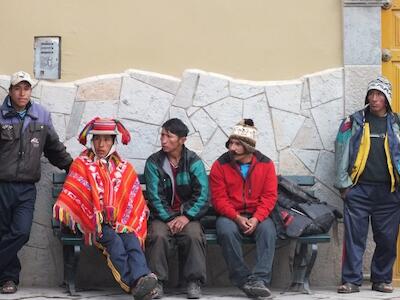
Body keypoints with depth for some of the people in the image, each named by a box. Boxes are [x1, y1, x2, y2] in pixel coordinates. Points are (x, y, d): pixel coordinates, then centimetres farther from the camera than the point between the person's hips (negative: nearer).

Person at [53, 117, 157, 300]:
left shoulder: (124, 168, 21)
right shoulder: (82, 165, 14)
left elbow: (135, 202, 17)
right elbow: (72, 197, 6)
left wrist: (128, 224, 1)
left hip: (121, 222, 2)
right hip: (94, 222, -2)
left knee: (131, 239, -30)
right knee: (114, 239, -32)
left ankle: (140, 281, -53)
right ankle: (132, 283, -49)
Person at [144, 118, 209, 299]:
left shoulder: (194, 162, 1)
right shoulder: (153, 162, 1)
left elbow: (202, 194, -8)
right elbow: (154, 195, -6)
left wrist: (186, 216, -19)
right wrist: (168, 219, -17)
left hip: (188, 214, 0)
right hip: (162, 214, 0)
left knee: (193, 235, -30)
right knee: (158, 235, -30)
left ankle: (194, 282, -18)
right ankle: (157, 281, -20)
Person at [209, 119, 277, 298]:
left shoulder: (265, 164, 1)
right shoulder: (220, 165, -2)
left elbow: (270, 196, -3)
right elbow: (219, 198, -6)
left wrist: (256, 218, -19)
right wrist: (237, 218, -21)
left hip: (257, 216, 1)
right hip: (230, 215, -1)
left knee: (268, 230, -31)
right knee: (227, 231, -33)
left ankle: (259, 280, -35)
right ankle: (244, 280, -25)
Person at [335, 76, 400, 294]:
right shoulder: (354, 122, 6)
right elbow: (342, 152, 4)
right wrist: (343, 183, -2)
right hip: (358, 190, -1)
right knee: (354, 237, -4)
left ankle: (382, 279, 18)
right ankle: (351, 280, 2)